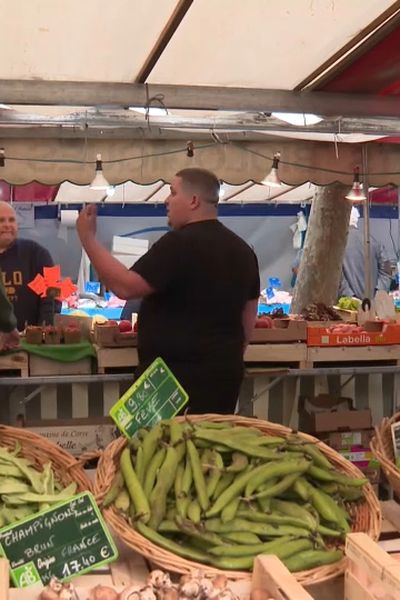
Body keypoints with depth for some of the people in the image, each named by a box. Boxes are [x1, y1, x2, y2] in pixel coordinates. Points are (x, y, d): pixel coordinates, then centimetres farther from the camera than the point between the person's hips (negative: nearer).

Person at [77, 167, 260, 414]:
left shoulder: (180, 243, -15)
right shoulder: (243, 249, 12)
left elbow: (125, 287, -20)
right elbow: (248, 316, 17)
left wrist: (87, 237, -13)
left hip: (177, 375, -8)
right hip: (223, 373, 8)